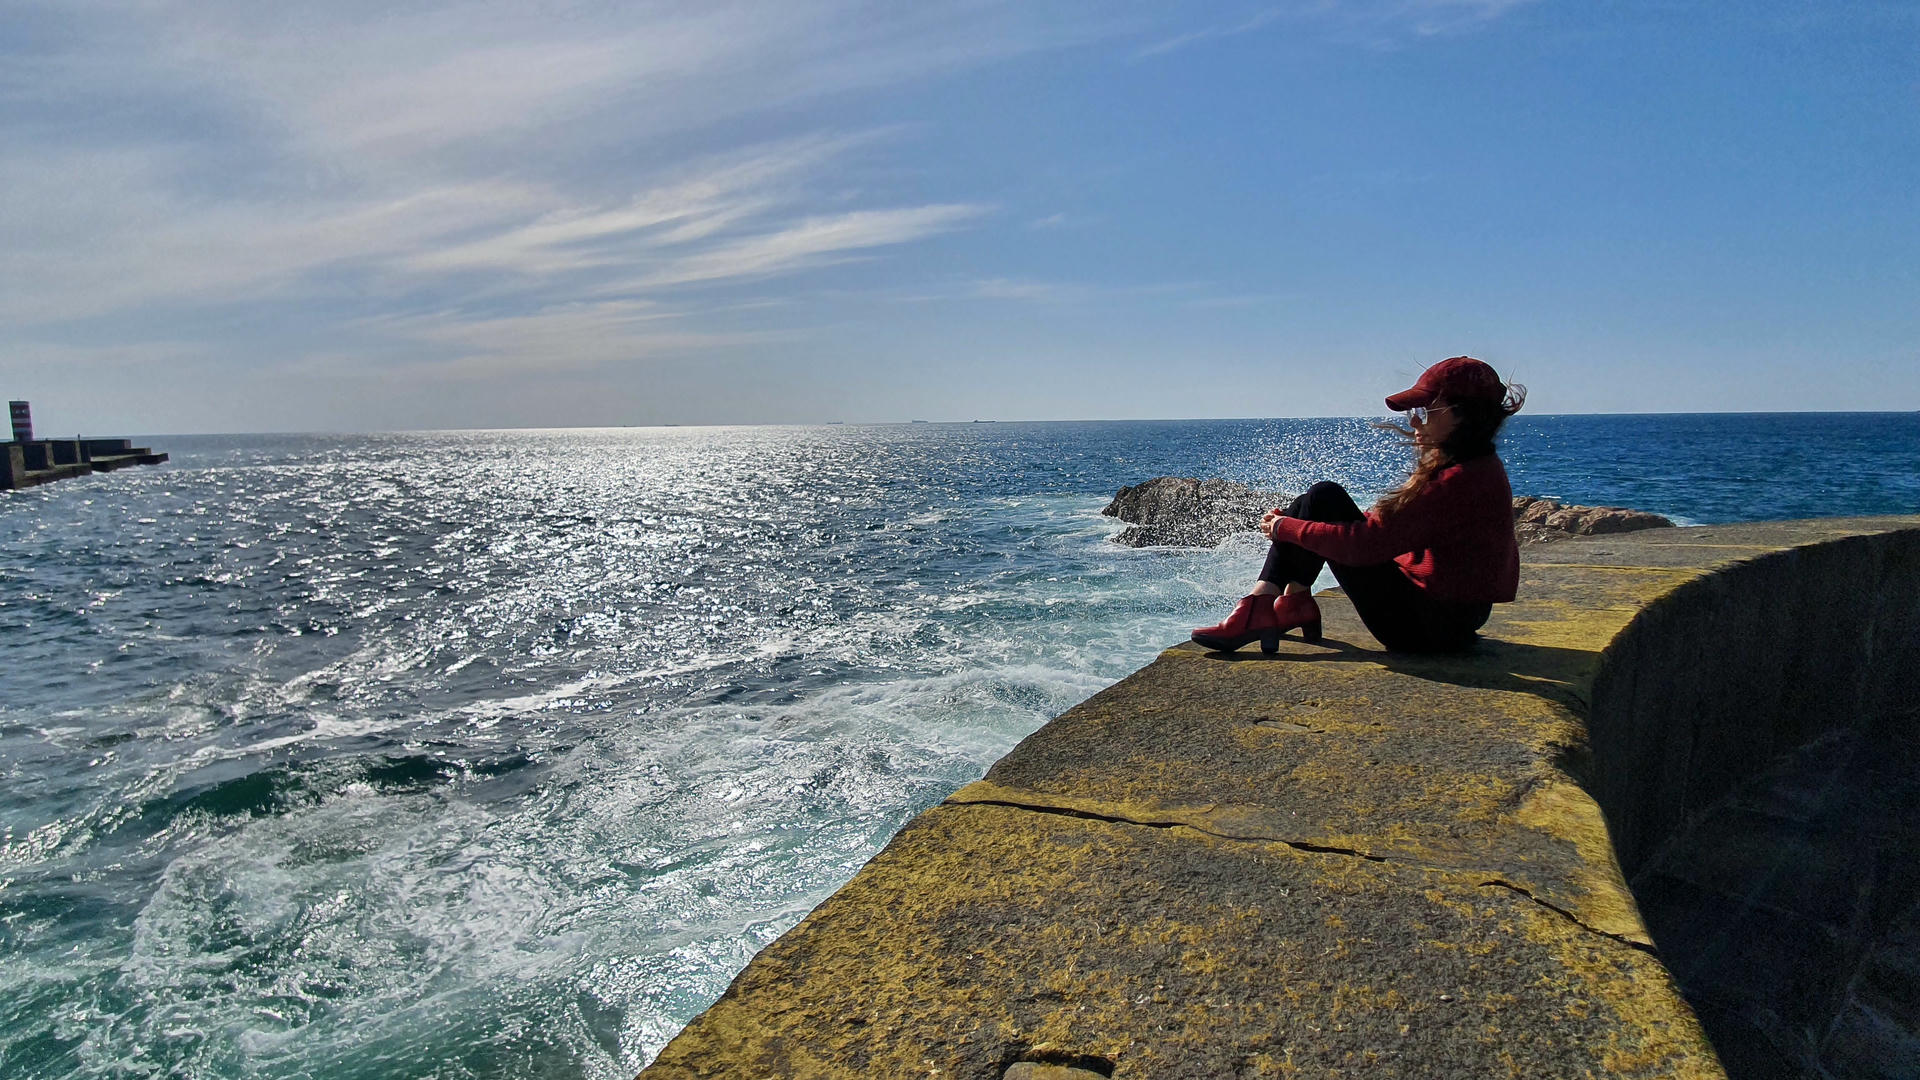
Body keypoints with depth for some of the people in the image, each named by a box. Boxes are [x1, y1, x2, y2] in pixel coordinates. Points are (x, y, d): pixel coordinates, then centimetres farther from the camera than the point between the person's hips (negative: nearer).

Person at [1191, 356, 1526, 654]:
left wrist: (1285, 527, -12)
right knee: (1321, 500, 6)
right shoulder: (1476, 468, 9)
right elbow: (1390, 522, 14)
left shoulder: (1463, 480, -23)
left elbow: (1367, 543, -25)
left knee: (1325, 498, -10)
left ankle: (1259, 611, -3)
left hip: (1425, 627, -10)